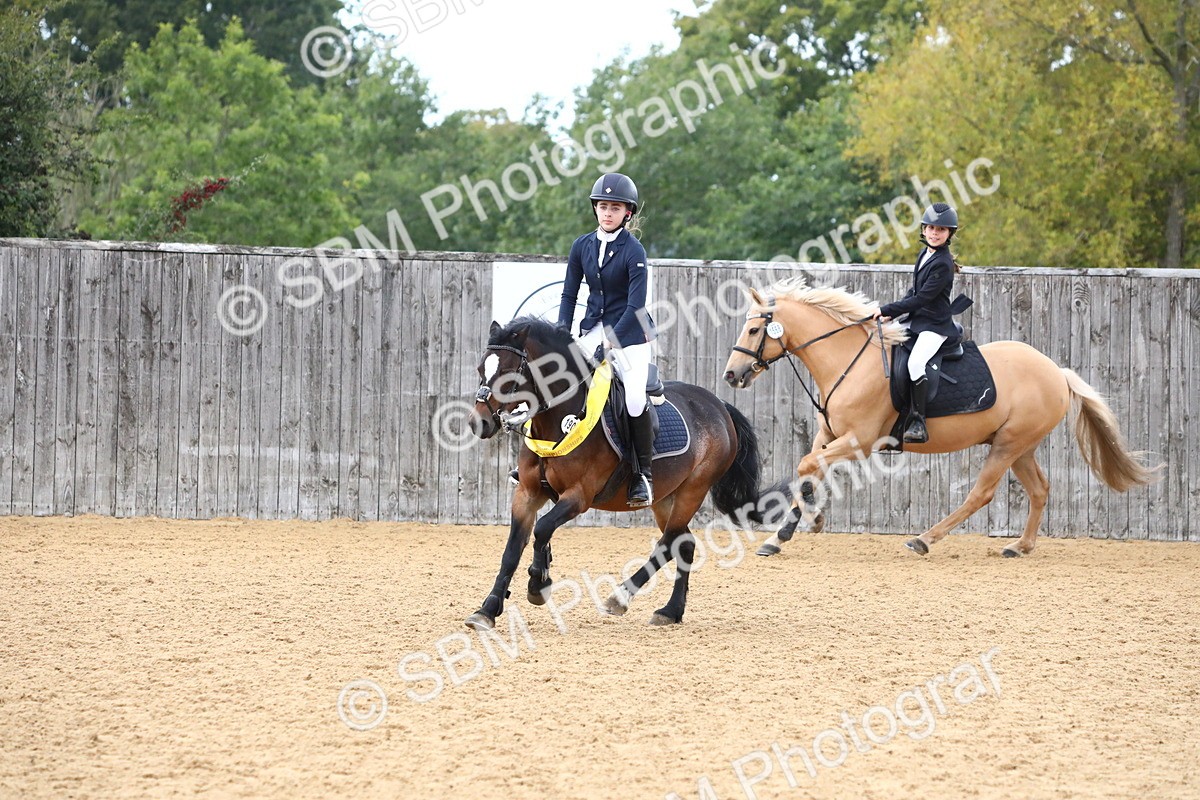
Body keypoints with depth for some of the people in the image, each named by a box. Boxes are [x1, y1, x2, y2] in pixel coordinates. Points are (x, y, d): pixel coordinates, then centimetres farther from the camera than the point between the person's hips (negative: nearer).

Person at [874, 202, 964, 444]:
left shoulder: (943, 264, -17)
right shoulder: (924, 254, 11)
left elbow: (922, 298, -20)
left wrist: (887, 310, -16)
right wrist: (893, 313, 5)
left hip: (936, 324, -10)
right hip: (915, 319, 10)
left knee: (915, 362, -31)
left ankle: (918, 423, -28)